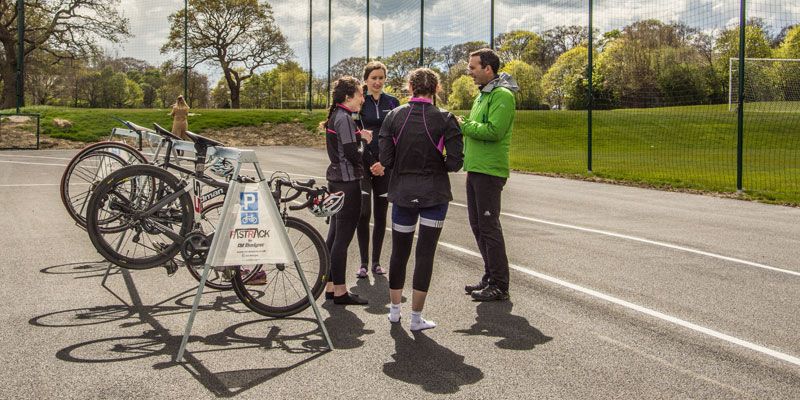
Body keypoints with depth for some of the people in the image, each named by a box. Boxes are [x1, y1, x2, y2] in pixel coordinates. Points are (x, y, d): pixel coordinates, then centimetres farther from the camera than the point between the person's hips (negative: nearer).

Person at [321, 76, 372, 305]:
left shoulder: (335, 116, 16)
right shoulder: (344, 118, -14)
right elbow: (352, 153, -19)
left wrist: (359, 135, 6)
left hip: (335, 179, 10)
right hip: (347, 180, -10)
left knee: (334, 234, 13)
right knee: (343, 237, -5)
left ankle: (330, 286, 19)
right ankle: (340, 291, 1)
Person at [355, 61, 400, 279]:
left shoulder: (392, 103, 8)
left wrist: (385, 163, -5)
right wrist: (371, 163, -11)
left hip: (386, 165, 3)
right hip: (362, 163, -3)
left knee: (381, 214, 6)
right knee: (363, 212, -9)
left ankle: (376, 261, 15)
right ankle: (363, 262, -1)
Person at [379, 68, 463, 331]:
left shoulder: (394, 116, -3)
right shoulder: (445, 119, -9)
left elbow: (385, 158, -6)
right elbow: (455, 162, -13)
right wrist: (439, 164, 8)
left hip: (402, 193, 2)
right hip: (434, 194, -2)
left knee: (399, 251, 16)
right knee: (425, 253, 4)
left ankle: (395, 310, 28)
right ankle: (416, 317, 7)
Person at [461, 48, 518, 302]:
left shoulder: (502, 95, -13)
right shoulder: (483, 94, 18)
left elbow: (493, 130, -24)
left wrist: (464, 125, -14)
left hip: (489, 171, -10)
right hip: (475, 169, 10)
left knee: (489, 226, -6)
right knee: (478, 224, 14)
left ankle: (499, 285, 2)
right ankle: (490, 277, 25)